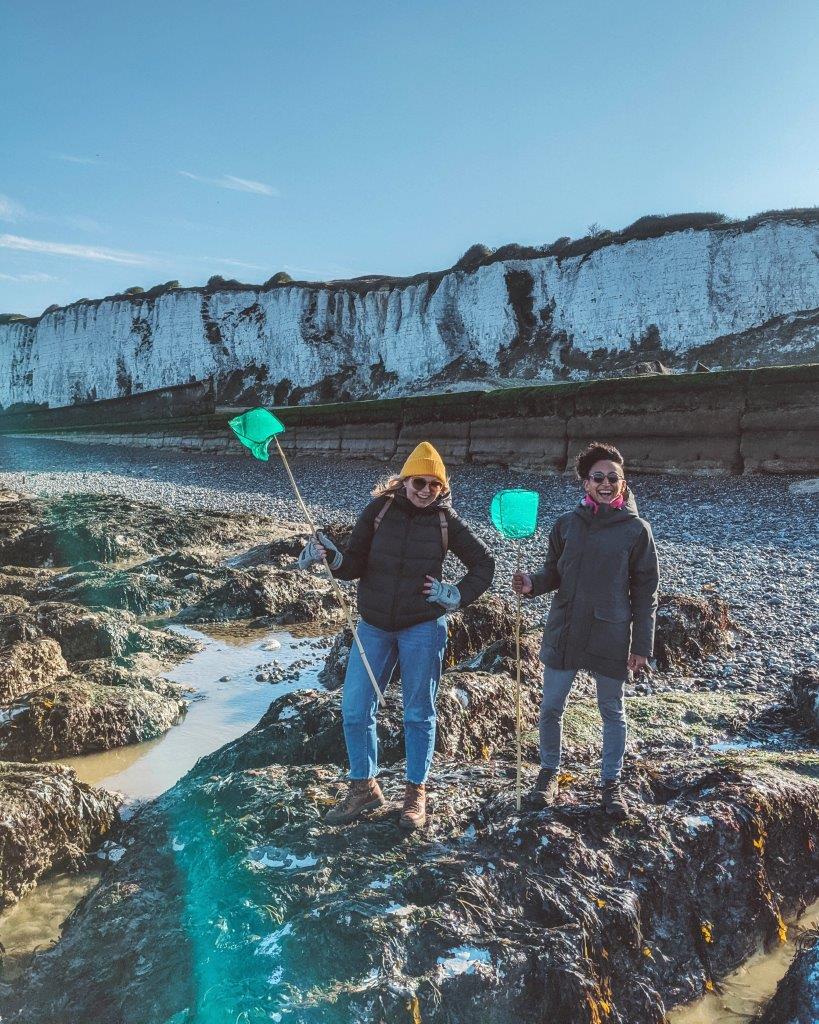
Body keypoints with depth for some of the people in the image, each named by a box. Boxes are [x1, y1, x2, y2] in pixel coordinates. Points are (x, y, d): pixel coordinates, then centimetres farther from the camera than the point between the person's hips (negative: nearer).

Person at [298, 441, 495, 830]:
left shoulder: (446, 521, -4)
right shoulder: (380, 509, -3)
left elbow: (483, 563, 6)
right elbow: (355, 567, -3)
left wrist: (458, 595, -6)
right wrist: (332, 558, -23)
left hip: (422, 627, -2)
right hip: (373, 626, 2)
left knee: (418, 713, 9)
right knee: (354, 708, 3)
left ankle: (416, 791, 26)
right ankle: (364, 787, 23)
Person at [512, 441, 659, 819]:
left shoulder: (636, 529, -6)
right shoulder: (567, 523, -1)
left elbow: (645, 592, -2)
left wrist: (642, 645, -4)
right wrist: (532, 584, -14)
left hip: (611, 638, -2)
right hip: (563, 633, 2)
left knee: (612, 713, 15)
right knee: (551, 708, 12)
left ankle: (611, 782, 34)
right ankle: (549, 770, 35)